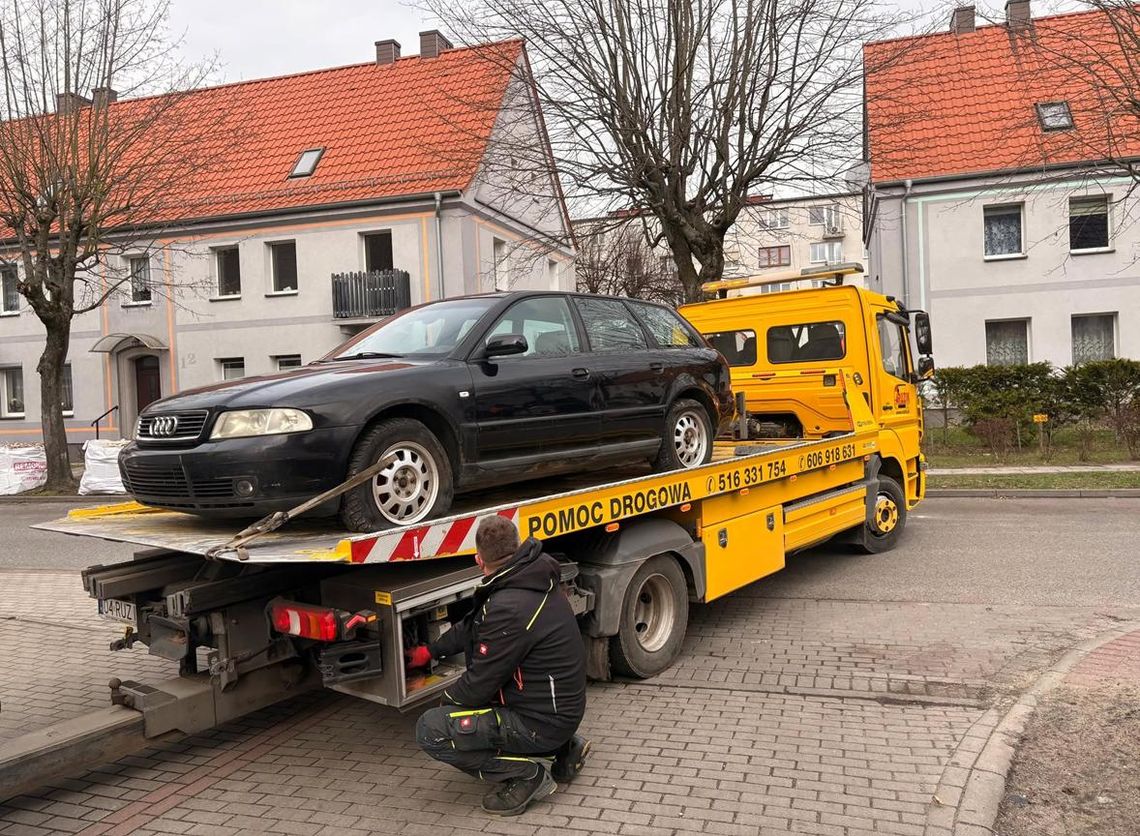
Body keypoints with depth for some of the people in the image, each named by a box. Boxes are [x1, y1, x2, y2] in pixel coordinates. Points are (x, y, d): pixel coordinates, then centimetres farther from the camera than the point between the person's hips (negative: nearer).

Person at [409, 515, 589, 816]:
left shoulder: (509, 607, -27)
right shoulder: (533, 579, 2)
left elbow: (478, 686, -17)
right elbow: (472, 626, 18)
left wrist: (448, 698, 4)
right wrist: (430, 650, 28)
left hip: (543, 721, -9)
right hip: (562, 705, 9)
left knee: (431, 730, -11)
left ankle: (527, 774, -5)